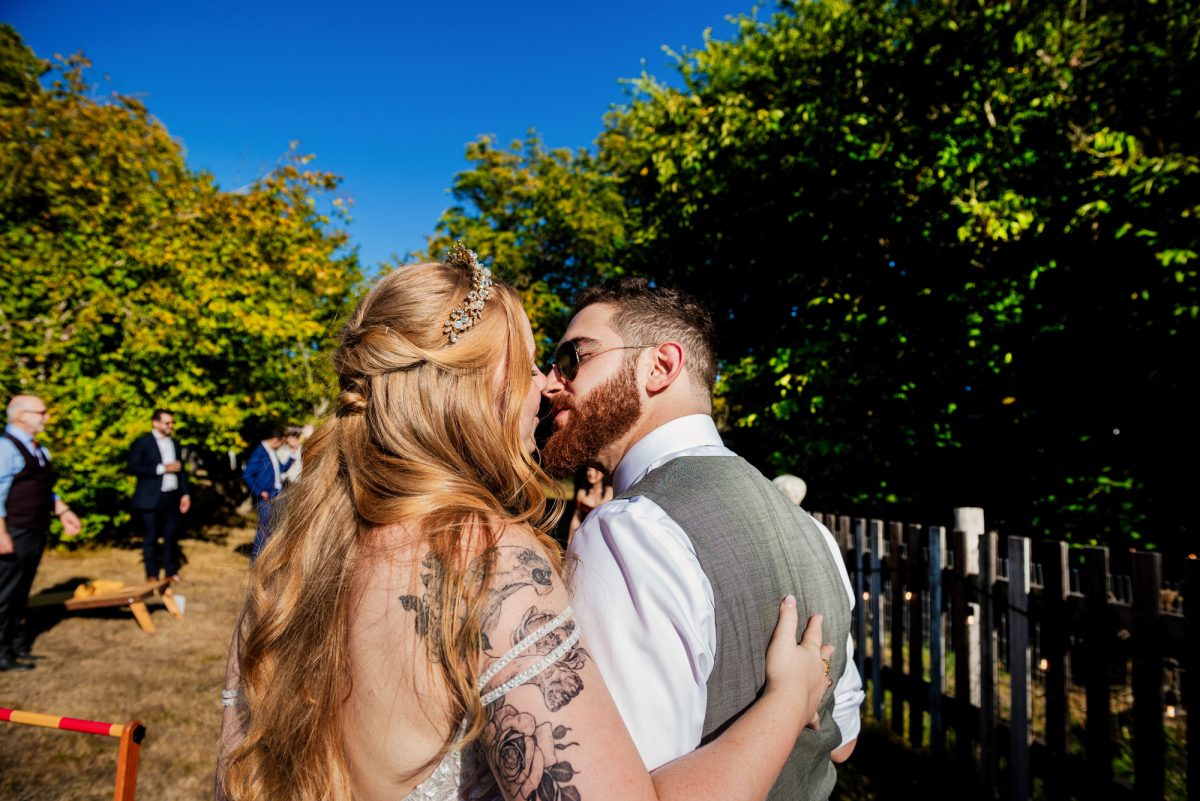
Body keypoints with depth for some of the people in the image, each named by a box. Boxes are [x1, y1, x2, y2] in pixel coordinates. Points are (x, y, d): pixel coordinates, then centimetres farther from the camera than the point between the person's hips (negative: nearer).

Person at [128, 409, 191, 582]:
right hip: (151, 499, -5)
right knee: (151, 537, 2)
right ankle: (152, 575, 10)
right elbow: (133, 467, -13)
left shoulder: (174, 443, 15)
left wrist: (186, 493, 10)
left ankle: (171, 571, 17)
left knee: (172, 535, 8)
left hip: (172, 497, 5)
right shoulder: (142, 442, -3)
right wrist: (162, 468, -16)